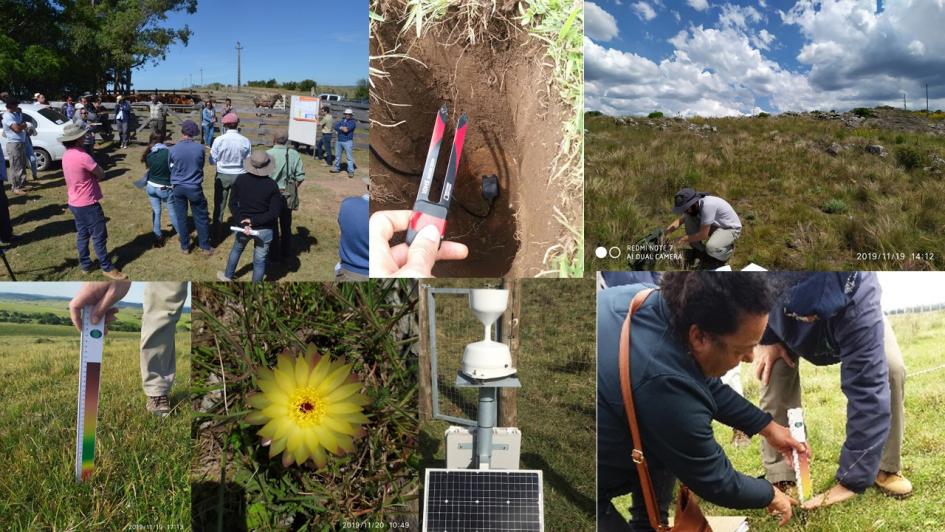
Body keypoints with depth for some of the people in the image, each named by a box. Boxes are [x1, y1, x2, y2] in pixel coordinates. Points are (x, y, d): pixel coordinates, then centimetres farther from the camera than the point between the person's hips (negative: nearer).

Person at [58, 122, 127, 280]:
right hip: (88, 204, -9)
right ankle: (107, 268, 8)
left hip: (75, 202, 9)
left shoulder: (66, 156, 5)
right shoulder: (82, 156, -24)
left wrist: (88, 177, -3)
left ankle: (85, 264, 26)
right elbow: (102, 174, -14)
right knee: (99, 236, 1)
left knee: (82, 234, 17)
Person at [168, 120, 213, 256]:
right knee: (201, 218, 10)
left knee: (181, 217, 14)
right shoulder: (200, 148, -12)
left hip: (178, 187, 1)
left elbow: (170, 168, 7)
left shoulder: (172, 150, -10)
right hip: (194, 187, -1)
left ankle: (185, 246, 24)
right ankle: (205, 247, 16)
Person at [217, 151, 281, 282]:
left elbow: (233, 204, -7)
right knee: (260, 260, 10)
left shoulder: (240, 180, -8)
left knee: (236, 250, 29)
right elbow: (274, 212, -18)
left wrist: (244, 222, -12)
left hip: (243, 224, 3)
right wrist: (254, 221, -15)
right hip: (264, 229, -3)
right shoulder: (272, 185, -16)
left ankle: (228, 276, 50)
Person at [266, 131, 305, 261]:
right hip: (288, 195, 3)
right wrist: (294, 187, 9)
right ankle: (286, 254, 30)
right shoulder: (294, 154, -9)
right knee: (286, 225, 20)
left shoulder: (268, 154, -17)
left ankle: (274, 254, 22)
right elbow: (300, 177, -8)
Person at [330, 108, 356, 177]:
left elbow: (346, 130, -17)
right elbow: (335, 127, 4)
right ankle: (337, 168, 30)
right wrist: (343, 128, -10)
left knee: (349, 157, -8)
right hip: (339, 141, 7)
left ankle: (351, 171, -6)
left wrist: (340, 127, 0)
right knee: (337, 155, 15)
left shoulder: (352, 122, -6)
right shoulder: (342, 120, 15)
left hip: (347, 141, -7)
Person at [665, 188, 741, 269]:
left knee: (711, 247, -35)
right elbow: (679, 220, 3)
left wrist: (684, 239, -22)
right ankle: (699, 251, 3)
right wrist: (666, 232, -12)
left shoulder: (707, 205, -35)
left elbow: (703, 234, -32)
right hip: (715, 226, 8)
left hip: (731, 228, -8)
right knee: (688, 219, -12)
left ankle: (729, 248, 1)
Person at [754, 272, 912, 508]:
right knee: (775, 369, -24)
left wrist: (851, 480, -43)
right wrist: (766, 338, -25)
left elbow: (867, 391, -45)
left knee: (890, 369, -25)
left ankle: (885, 468, -4)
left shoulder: (858, 303, -48)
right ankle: (781, 476, -14)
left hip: (854, 317, -1)